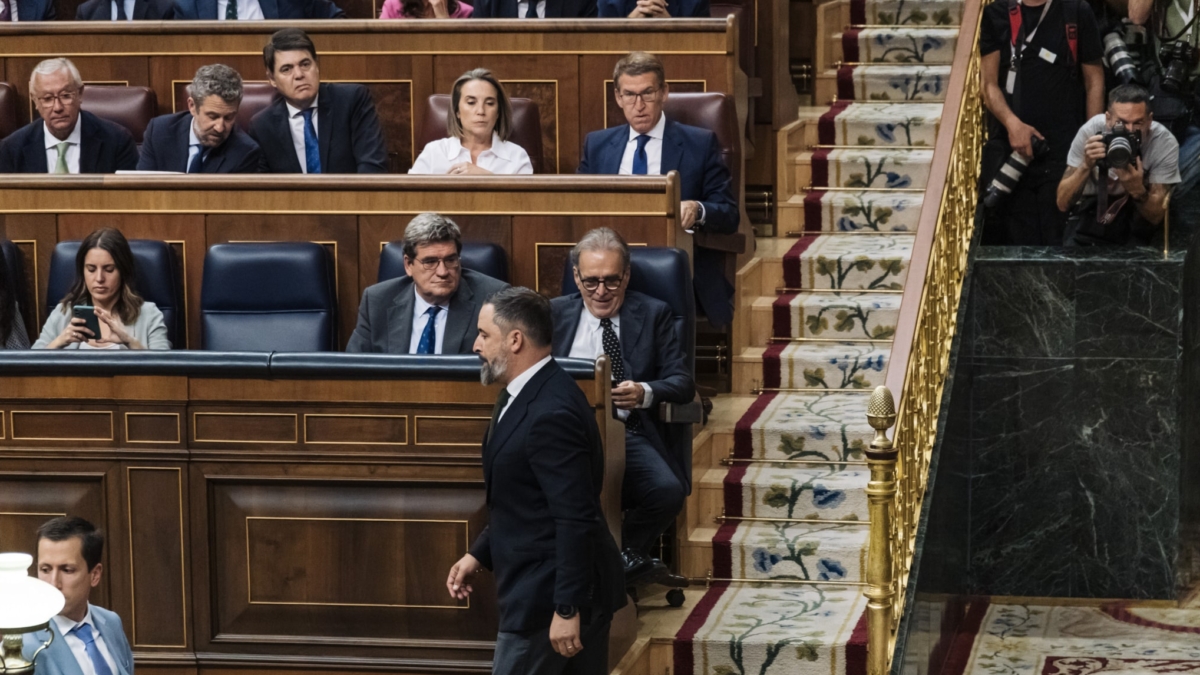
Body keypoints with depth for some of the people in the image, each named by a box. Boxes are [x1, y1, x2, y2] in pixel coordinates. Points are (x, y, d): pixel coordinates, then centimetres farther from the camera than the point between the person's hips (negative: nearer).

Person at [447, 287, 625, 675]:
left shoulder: (551, 413, -23)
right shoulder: (527, 396, 10)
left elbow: (576, 519, -25)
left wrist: (567, 609, -24)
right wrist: (479, 555, 13)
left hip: (548, 596, -10)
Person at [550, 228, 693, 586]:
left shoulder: (653, 314, 12)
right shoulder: (555, 314, 16)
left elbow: (683, 382, 4)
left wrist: (645, 392, -18)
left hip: (630, 434, 0)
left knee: (668, 490, -31)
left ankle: (622, 556, -3)